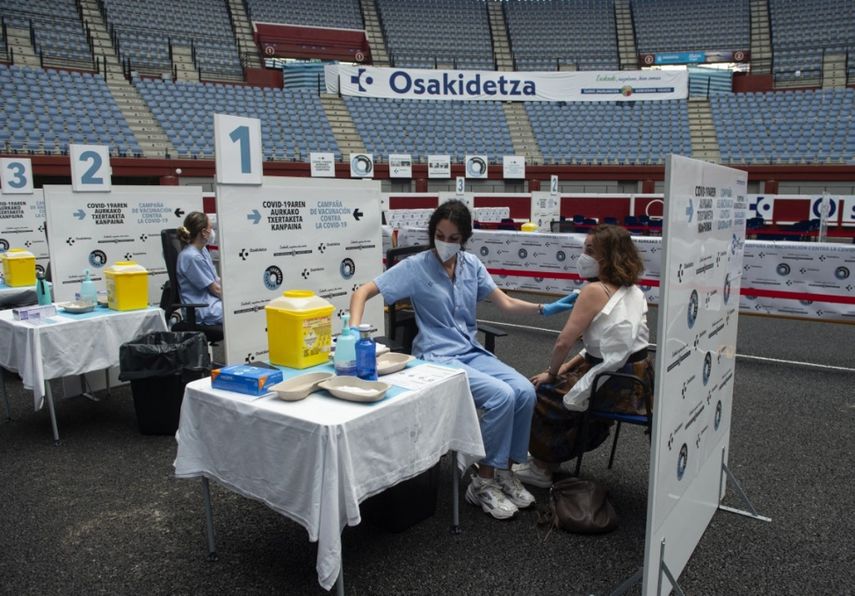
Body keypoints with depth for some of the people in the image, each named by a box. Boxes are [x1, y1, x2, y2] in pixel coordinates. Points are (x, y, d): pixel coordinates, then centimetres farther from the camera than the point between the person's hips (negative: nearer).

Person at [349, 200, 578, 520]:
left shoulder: (472, 264, 5)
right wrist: (354, 330, -29)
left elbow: (506, 304, 5)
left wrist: (545, 308, -10)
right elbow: (362, 293, -12)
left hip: (472, 352, 6)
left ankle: (505, 470, 4)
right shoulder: (416, 266, -10)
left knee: (525, 391, -17)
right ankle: (483, 482, -6)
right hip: (438, 357, -5)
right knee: (502, 396, -26)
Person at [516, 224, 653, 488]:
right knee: (564, 383, 27)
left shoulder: (595, 290, -18)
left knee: (540, 394, 10)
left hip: (613, 387, -8)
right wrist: (570, 364, 10)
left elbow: (564, 342, -18)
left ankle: (542, 467, 27)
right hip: (638, 379, 8)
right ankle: (549, 457, 37)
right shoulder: (633, 290, 7)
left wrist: (552, 373, -1)